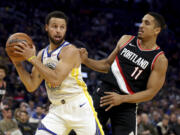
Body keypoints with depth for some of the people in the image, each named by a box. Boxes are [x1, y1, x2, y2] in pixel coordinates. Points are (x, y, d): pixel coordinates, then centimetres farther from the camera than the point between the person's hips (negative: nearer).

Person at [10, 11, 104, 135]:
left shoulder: (70, 50, -12)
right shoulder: (42, 54, 10)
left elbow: (55, 80, -23)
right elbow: (31, 86, 10)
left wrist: (33, 59, -19)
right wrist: (17, 63, -1)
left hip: (78, 106, -6)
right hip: (57, 109, 6)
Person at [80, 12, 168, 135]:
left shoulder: (160, 60, -7)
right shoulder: (126, 40, 6)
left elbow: (151, 92, -10)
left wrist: (122, 99, -21)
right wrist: (86, 60, 0)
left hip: (127, 104, -3)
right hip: (104, 93, 4)